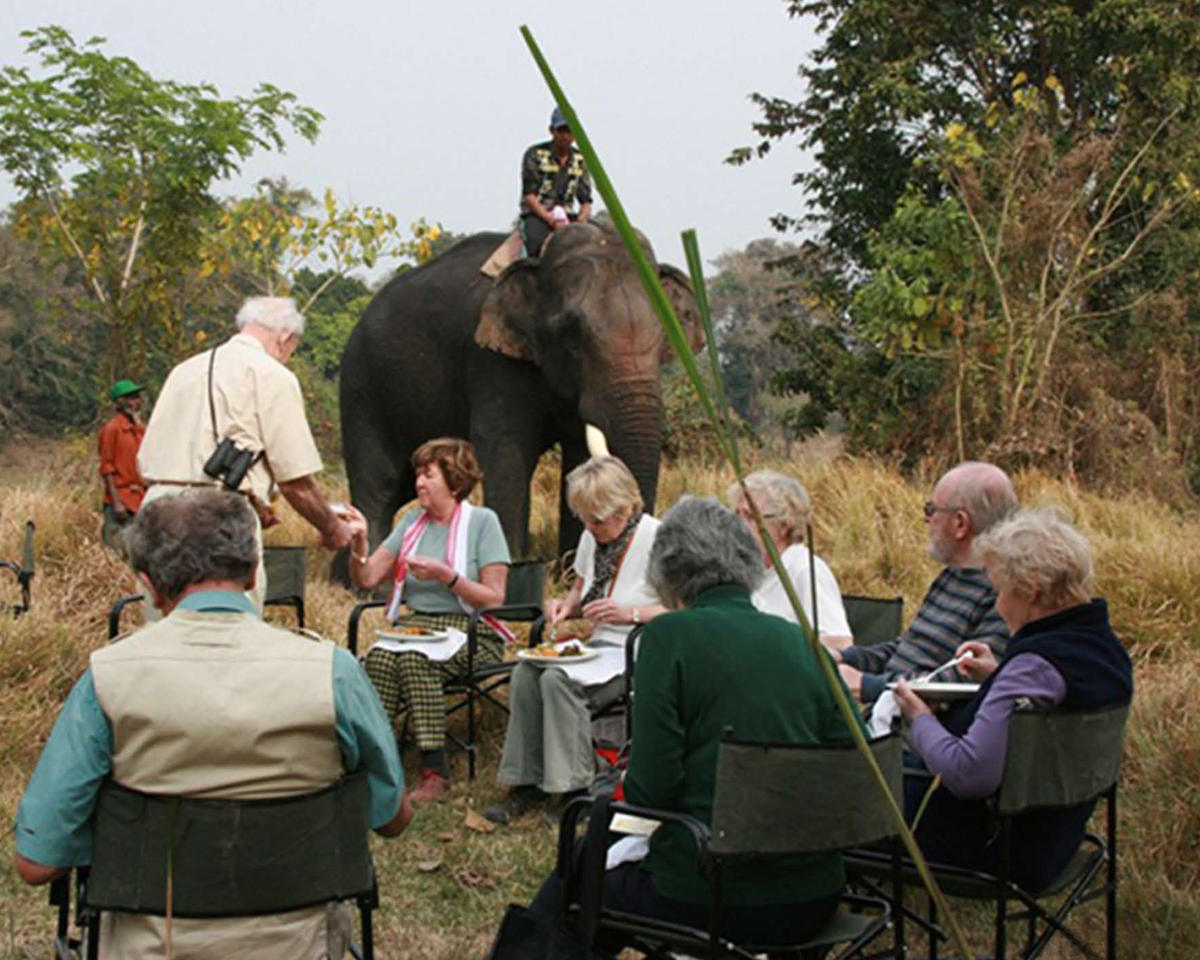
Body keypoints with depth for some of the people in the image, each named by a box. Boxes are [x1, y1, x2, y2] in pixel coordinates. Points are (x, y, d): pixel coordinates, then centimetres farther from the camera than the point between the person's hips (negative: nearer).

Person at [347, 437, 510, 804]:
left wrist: (445, 575, -16)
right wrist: (359, 543, -8)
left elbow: (494, 599, -7)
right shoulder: (412, 521, 15)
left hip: (470, 631, -4)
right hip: (415, 623, 4)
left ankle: (435, 768, -28)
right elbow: (367, 578, 9)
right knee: (378, 657, -29)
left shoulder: (482, 521, 0)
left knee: (414, 659, -34)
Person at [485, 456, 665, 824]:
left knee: (558, 680, -30)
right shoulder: (592, 537, 10)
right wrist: (565, 606, 1)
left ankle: (575, 788, -19)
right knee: (525, 674, -19)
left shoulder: (655, 538, -13)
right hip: (600, 646, 7)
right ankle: (528, 782, -12)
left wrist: (629, 613, -24)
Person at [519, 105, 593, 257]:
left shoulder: (580, 160, 11)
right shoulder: (535, 155, -2)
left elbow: (585, 200, 10)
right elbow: (529, 195, -7)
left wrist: (582, 219, -14)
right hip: (537, 215, -4)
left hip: (567, 216, 4)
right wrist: (551, 220, -21)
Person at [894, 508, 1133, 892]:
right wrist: (999, 676, 11)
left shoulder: (1037, 664, -29)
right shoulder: (1104, 646, 1)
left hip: (1001, 849, -10)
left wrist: (920, 718, -15)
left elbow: (968, 775, -32)